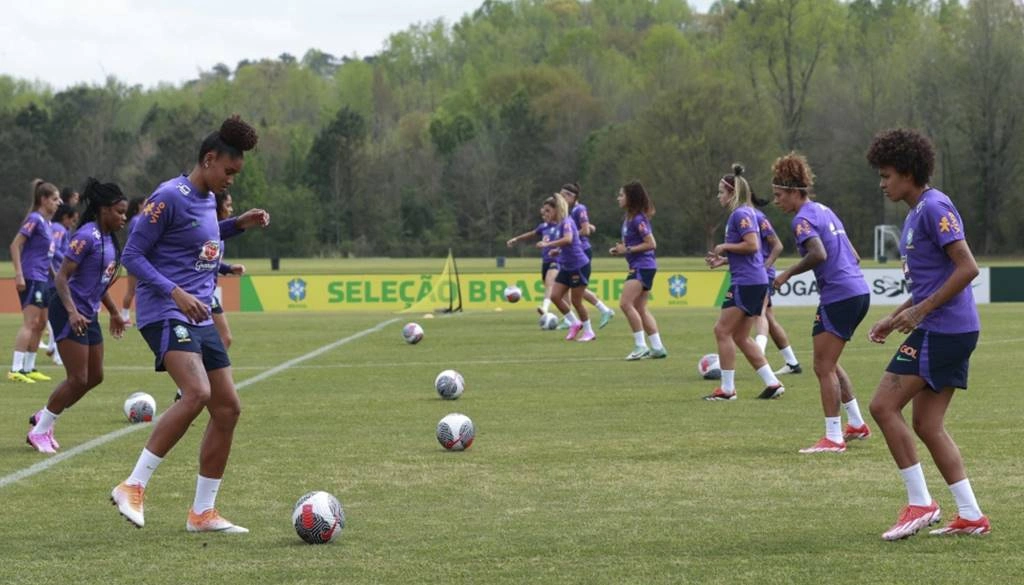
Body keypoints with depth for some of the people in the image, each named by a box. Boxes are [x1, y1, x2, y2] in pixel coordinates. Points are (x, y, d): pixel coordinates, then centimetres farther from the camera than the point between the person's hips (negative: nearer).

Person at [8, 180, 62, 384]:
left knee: (40, 324, 12)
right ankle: (15, 370, -18)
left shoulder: (47, 222, 15)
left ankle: (29, 368, 19)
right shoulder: (34, 219, -11)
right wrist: (19, 275, -21)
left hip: (43, 279, 10)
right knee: (29, 323, -15)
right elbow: (15, 246, -16)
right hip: (31, 278, -10)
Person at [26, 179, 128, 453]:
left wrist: (114, 312, 26)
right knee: (78, 378, -8)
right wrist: (72, 312, -29)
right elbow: (62, 276, -20)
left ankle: (44, 418, 25)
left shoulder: (110, 239, 10)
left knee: (95, 377, 12)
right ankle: (39, 431, 6)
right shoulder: (87, 236, -17)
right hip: (70, 313, -9)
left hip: (89, 315, 9)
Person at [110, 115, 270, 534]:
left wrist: (237, 225, 19)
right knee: (197, 393, -29)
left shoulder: (207, 200, 15)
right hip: (165, 313, -10)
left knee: (228, 408, 6)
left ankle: (202, 512, 14)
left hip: (199, 318, 10)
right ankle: (133, 487, -22)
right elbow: (132, 255, -13)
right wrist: (176, 293, -24)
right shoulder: (170, 197, -12)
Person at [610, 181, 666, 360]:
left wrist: (627, 249, -17)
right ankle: (657, 347, 15)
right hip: (638, 267, 10)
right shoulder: (628, 218, 12)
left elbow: (651, 244, -18)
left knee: (625, 303, -17)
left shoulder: (638, 219, -16)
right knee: (640, 309, 11)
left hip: (643, 266, -10)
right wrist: (620, 249, 5)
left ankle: (640, 346, -15)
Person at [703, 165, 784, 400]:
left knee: (722, 330, -5)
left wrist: (725, 247, -10)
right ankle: (772, 383, 10)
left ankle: (727, 388, -3)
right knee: (740, 337, 12)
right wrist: (722, 260, 15)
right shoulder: (742, 214, 18)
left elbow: (752, 245, -22)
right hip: (754, 282, 10)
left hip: (746, 283, -10)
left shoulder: (741, 214, -12)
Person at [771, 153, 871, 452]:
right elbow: (853, 256, 21)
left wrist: (789, 273, -16)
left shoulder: (803, 218, -11)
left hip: (839, 297, -10)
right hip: (859, 291, 10)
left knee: (824, 367, -4)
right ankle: (857, 424, 27)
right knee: (828, 363, 22)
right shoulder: (825, 211, 18)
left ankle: (833, 438, -4)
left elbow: (819, 254, -27)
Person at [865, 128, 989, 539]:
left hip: (941, 331, -10)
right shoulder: (916, 214, 18)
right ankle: (971, 516, 10)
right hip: (949, 332, 10)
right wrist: (895, 317, 18)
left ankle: (920, 504, -5)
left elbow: (967, 268, -20)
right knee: (927, 424, 9)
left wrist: (919, 311, -18)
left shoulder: (934, 208, -13)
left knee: (883, 406, -9)